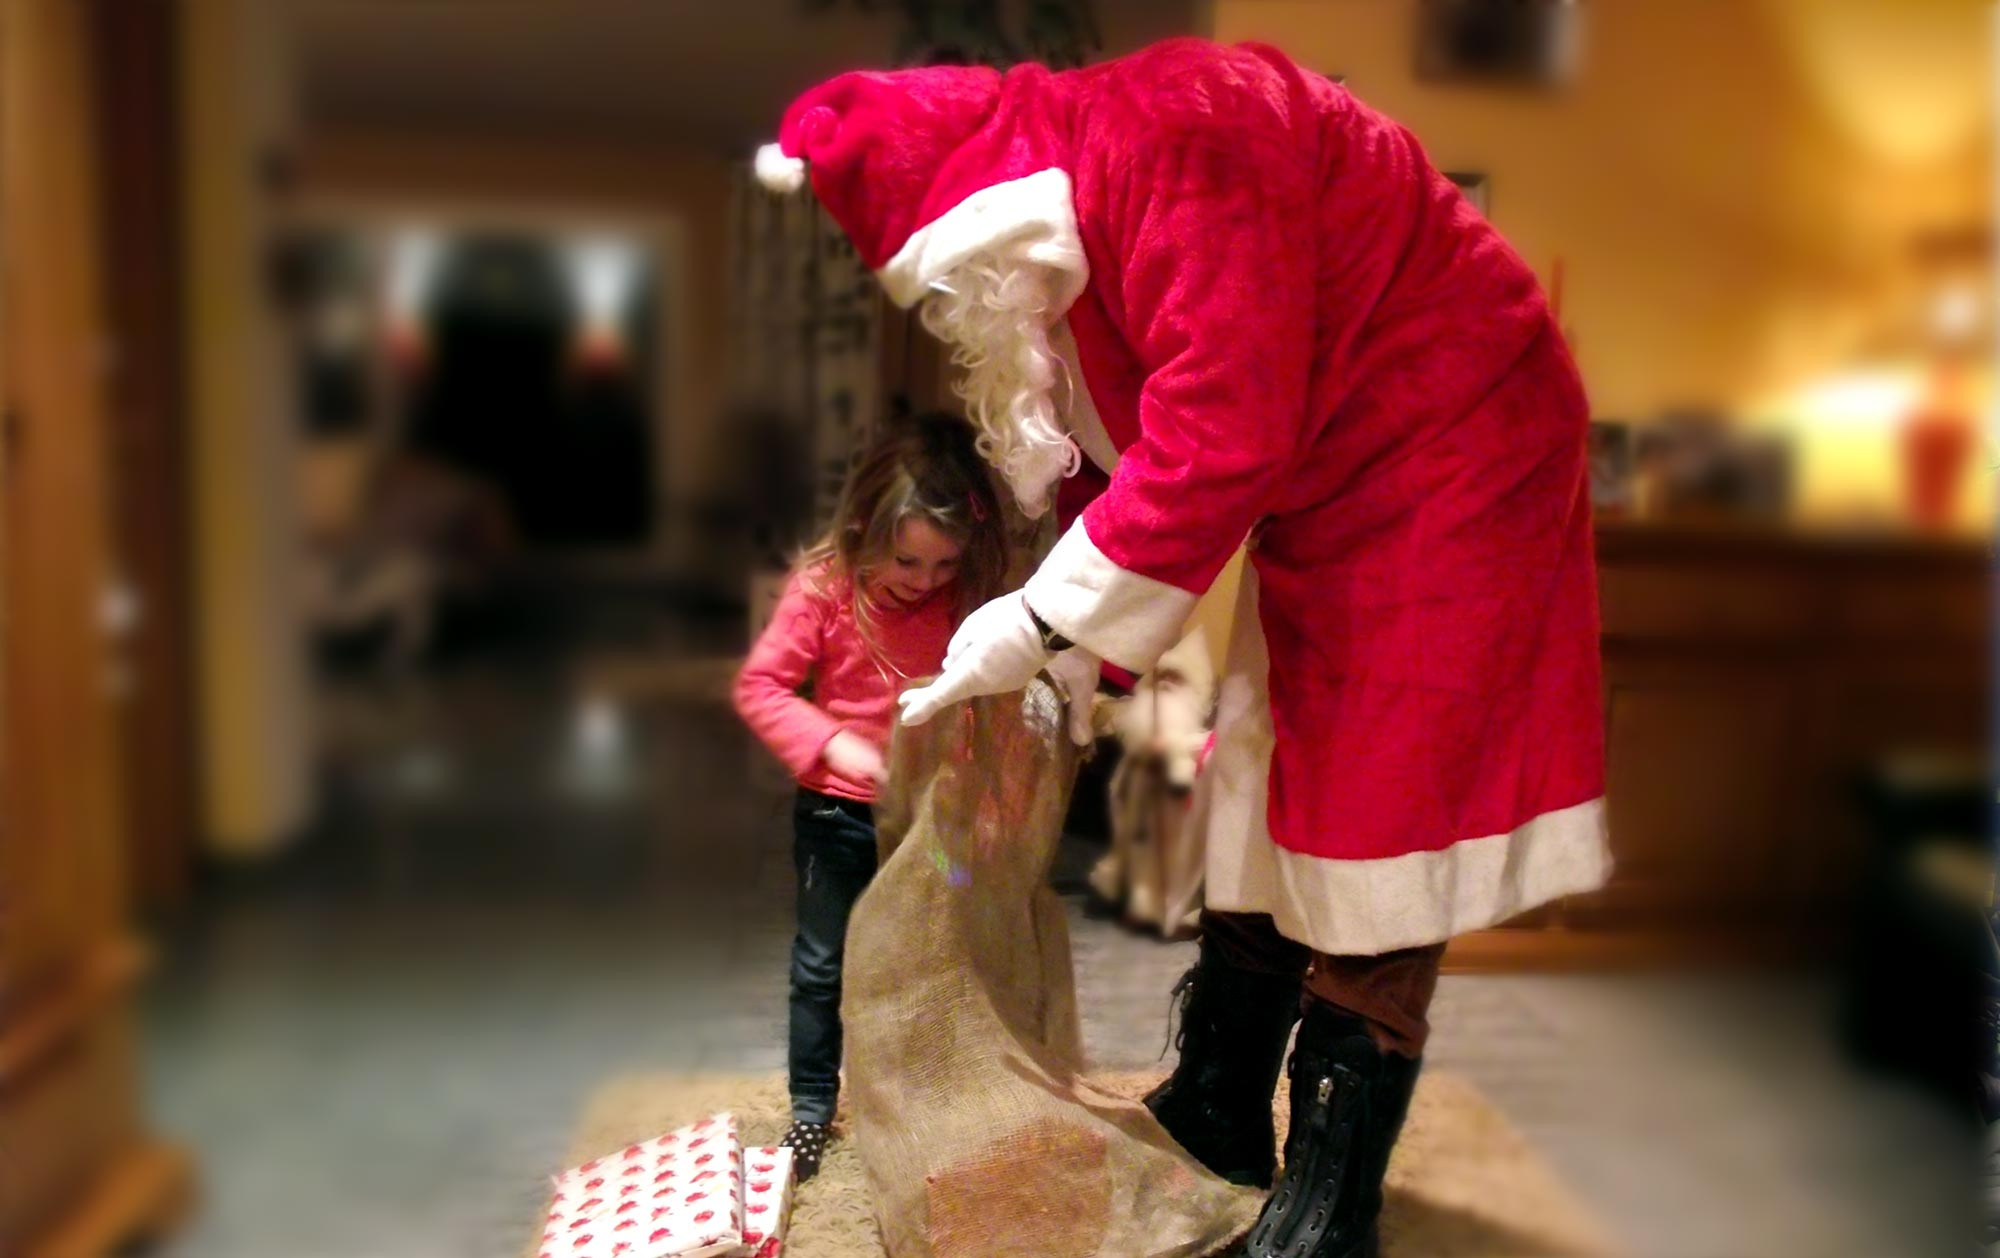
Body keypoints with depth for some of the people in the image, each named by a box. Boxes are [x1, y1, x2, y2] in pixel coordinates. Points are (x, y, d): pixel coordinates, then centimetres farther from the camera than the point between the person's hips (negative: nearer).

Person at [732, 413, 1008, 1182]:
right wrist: (832, 743, -26)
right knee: (821, 965, 13)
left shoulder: (967, 600, -10)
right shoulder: (823, 590, -15)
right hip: (836, 813, -1)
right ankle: (813, 1104, 30)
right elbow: (759, 687, -14)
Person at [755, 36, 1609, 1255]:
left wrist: (1042, 623, -24)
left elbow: (1217, 440, -31)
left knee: (1373, 840, -5)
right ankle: (1218, 1121, 28)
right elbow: (1122, 458, 7)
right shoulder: (1072, 222, 3)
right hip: (1325, 498, 9)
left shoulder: (1175, 145, -27)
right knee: (1266, 794, 12)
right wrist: (1074, 656, 3)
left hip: (1446, 469, -9)